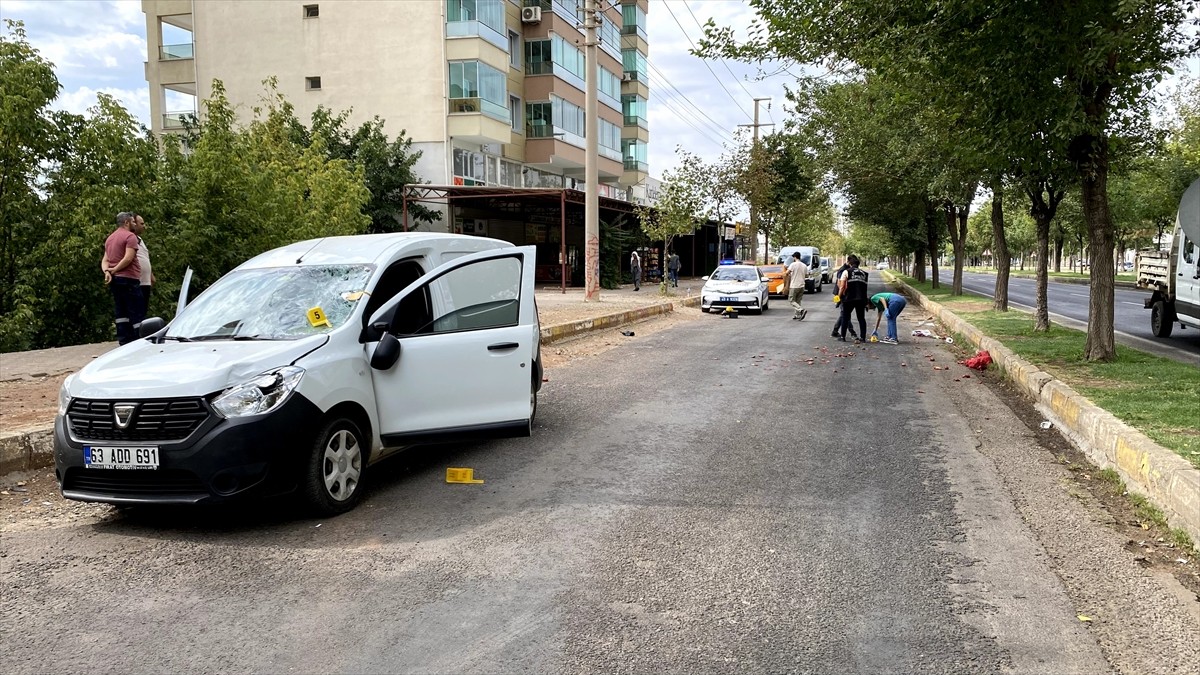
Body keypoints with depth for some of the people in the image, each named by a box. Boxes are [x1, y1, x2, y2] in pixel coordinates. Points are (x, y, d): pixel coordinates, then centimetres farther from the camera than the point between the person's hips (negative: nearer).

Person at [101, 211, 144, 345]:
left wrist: (107, 272, -4)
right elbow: (128, 258, -20)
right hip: (128, 279, -9)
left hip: (114, 280, 9)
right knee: (137, 313, -7)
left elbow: (105, 260, 12)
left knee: (121, 313, 10)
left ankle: (124, 342, 10)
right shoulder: (130, 236, -8)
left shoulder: (110, 238, 20)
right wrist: (114, 270, -10)